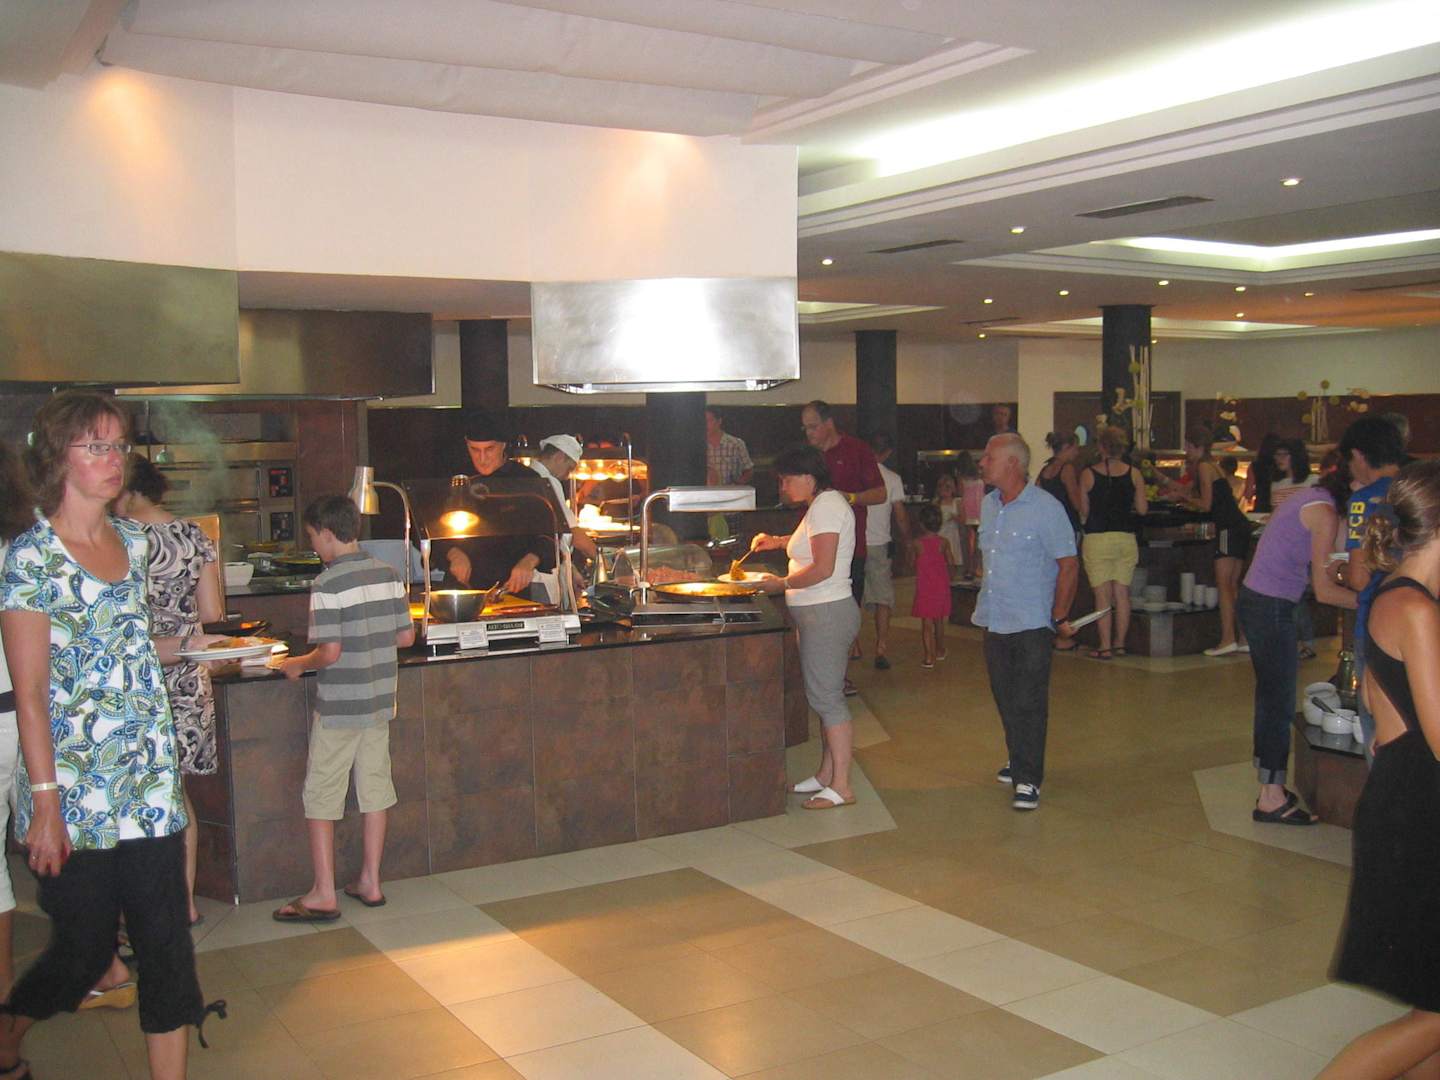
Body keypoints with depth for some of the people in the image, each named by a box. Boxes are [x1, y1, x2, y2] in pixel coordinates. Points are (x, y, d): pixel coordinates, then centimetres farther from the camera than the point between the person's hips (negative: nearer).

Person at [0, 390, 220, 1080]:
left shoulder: (132, 540, 9)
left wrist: (180, 647, 11)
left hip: (150, 783, 5)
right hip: (74, 793, -5)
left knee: (167, 944, 5)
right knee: (84, 949, 8)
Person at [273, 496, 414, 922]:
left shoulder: (328, 585, -16)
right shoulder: (388, 574, 4)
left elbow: (330, 652, -20)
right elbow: (406, 636, 8)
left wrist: (297, 665, -2)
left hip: (339, 707, -6)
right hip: (379, 703, 7)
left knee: (321, 797, 4)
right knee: (374, 790, 13)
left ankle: (323, 895, 6)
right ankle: (369, 883, 21)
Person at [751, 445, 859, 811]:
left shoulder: (826, 506, -16)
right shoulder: (822, 503, 16)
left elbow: (822, 568, -23)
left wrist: (781, 583, -12)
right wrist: (778, 542, 23)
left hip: (826, 615, -11)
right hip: (819, 615, 11)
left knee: (826, 696, -7)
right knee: (826, 695, 14)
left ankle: (841, 787, -2)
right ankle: (826, 775, 23)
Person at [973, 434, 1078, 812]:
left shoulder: (1045, 508, -12)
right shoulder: (988, 505, 9)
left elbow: (1069, 566, -10)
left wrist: (1059, 618, -8)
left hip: (1032, 623, -7)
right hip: (994, 621, 7)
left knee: (1029, 704, -3)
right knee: (1006, 699, 15)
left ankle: (1028, 780, 3)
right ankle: (1021, 761, 31)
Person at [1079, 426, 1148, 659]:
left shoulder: (1088, 475, -5)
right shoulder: (1134, 474, 0)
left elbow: (1084, 511, 1)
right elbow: (1142, 509, 2)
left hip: (1097, 539, -2)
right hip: (1126, 538, 2)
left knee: (1103, 596, 1)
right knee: (1122, 594, 10)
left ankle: (1105, 647, 1)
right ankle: (1120, 644, 16)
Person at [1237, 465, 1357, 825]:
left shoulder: (1309, 498, 13)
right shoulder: (1325, 513, -15)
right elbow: (1324, 591, -16)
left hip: (1255, 601, 10)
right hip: (1271, 609, -10)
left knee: (1271, 696, 17)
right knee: (1281, 703, -2)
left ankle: (1270, 787, 26)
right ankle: (1271, 799, 5)